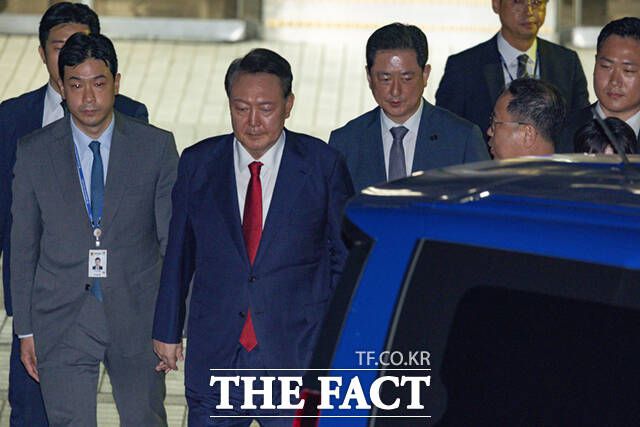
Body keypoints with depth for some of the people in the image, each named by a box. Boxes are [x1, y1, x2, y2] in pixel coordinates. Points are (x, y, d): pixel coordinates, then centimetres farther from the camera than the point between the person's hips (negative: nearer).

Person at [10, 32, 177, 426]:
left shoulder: (156, 147, -2)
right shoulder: (34, 152, 0)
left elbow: (173, 238, 0)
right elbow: (23, 246, 5)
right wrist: (25, 329, 4)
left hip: (137, 318, 0)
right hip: (61, 323, 0)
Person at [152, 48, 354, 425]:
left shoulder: (323, 165, -3)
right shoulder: (198, 164, 3)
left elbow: (345, 256, 2)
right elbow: (178, 252, 10)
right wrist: (168, 330, 12)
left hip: (298, 354, -2)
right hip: (214, 357, 2)